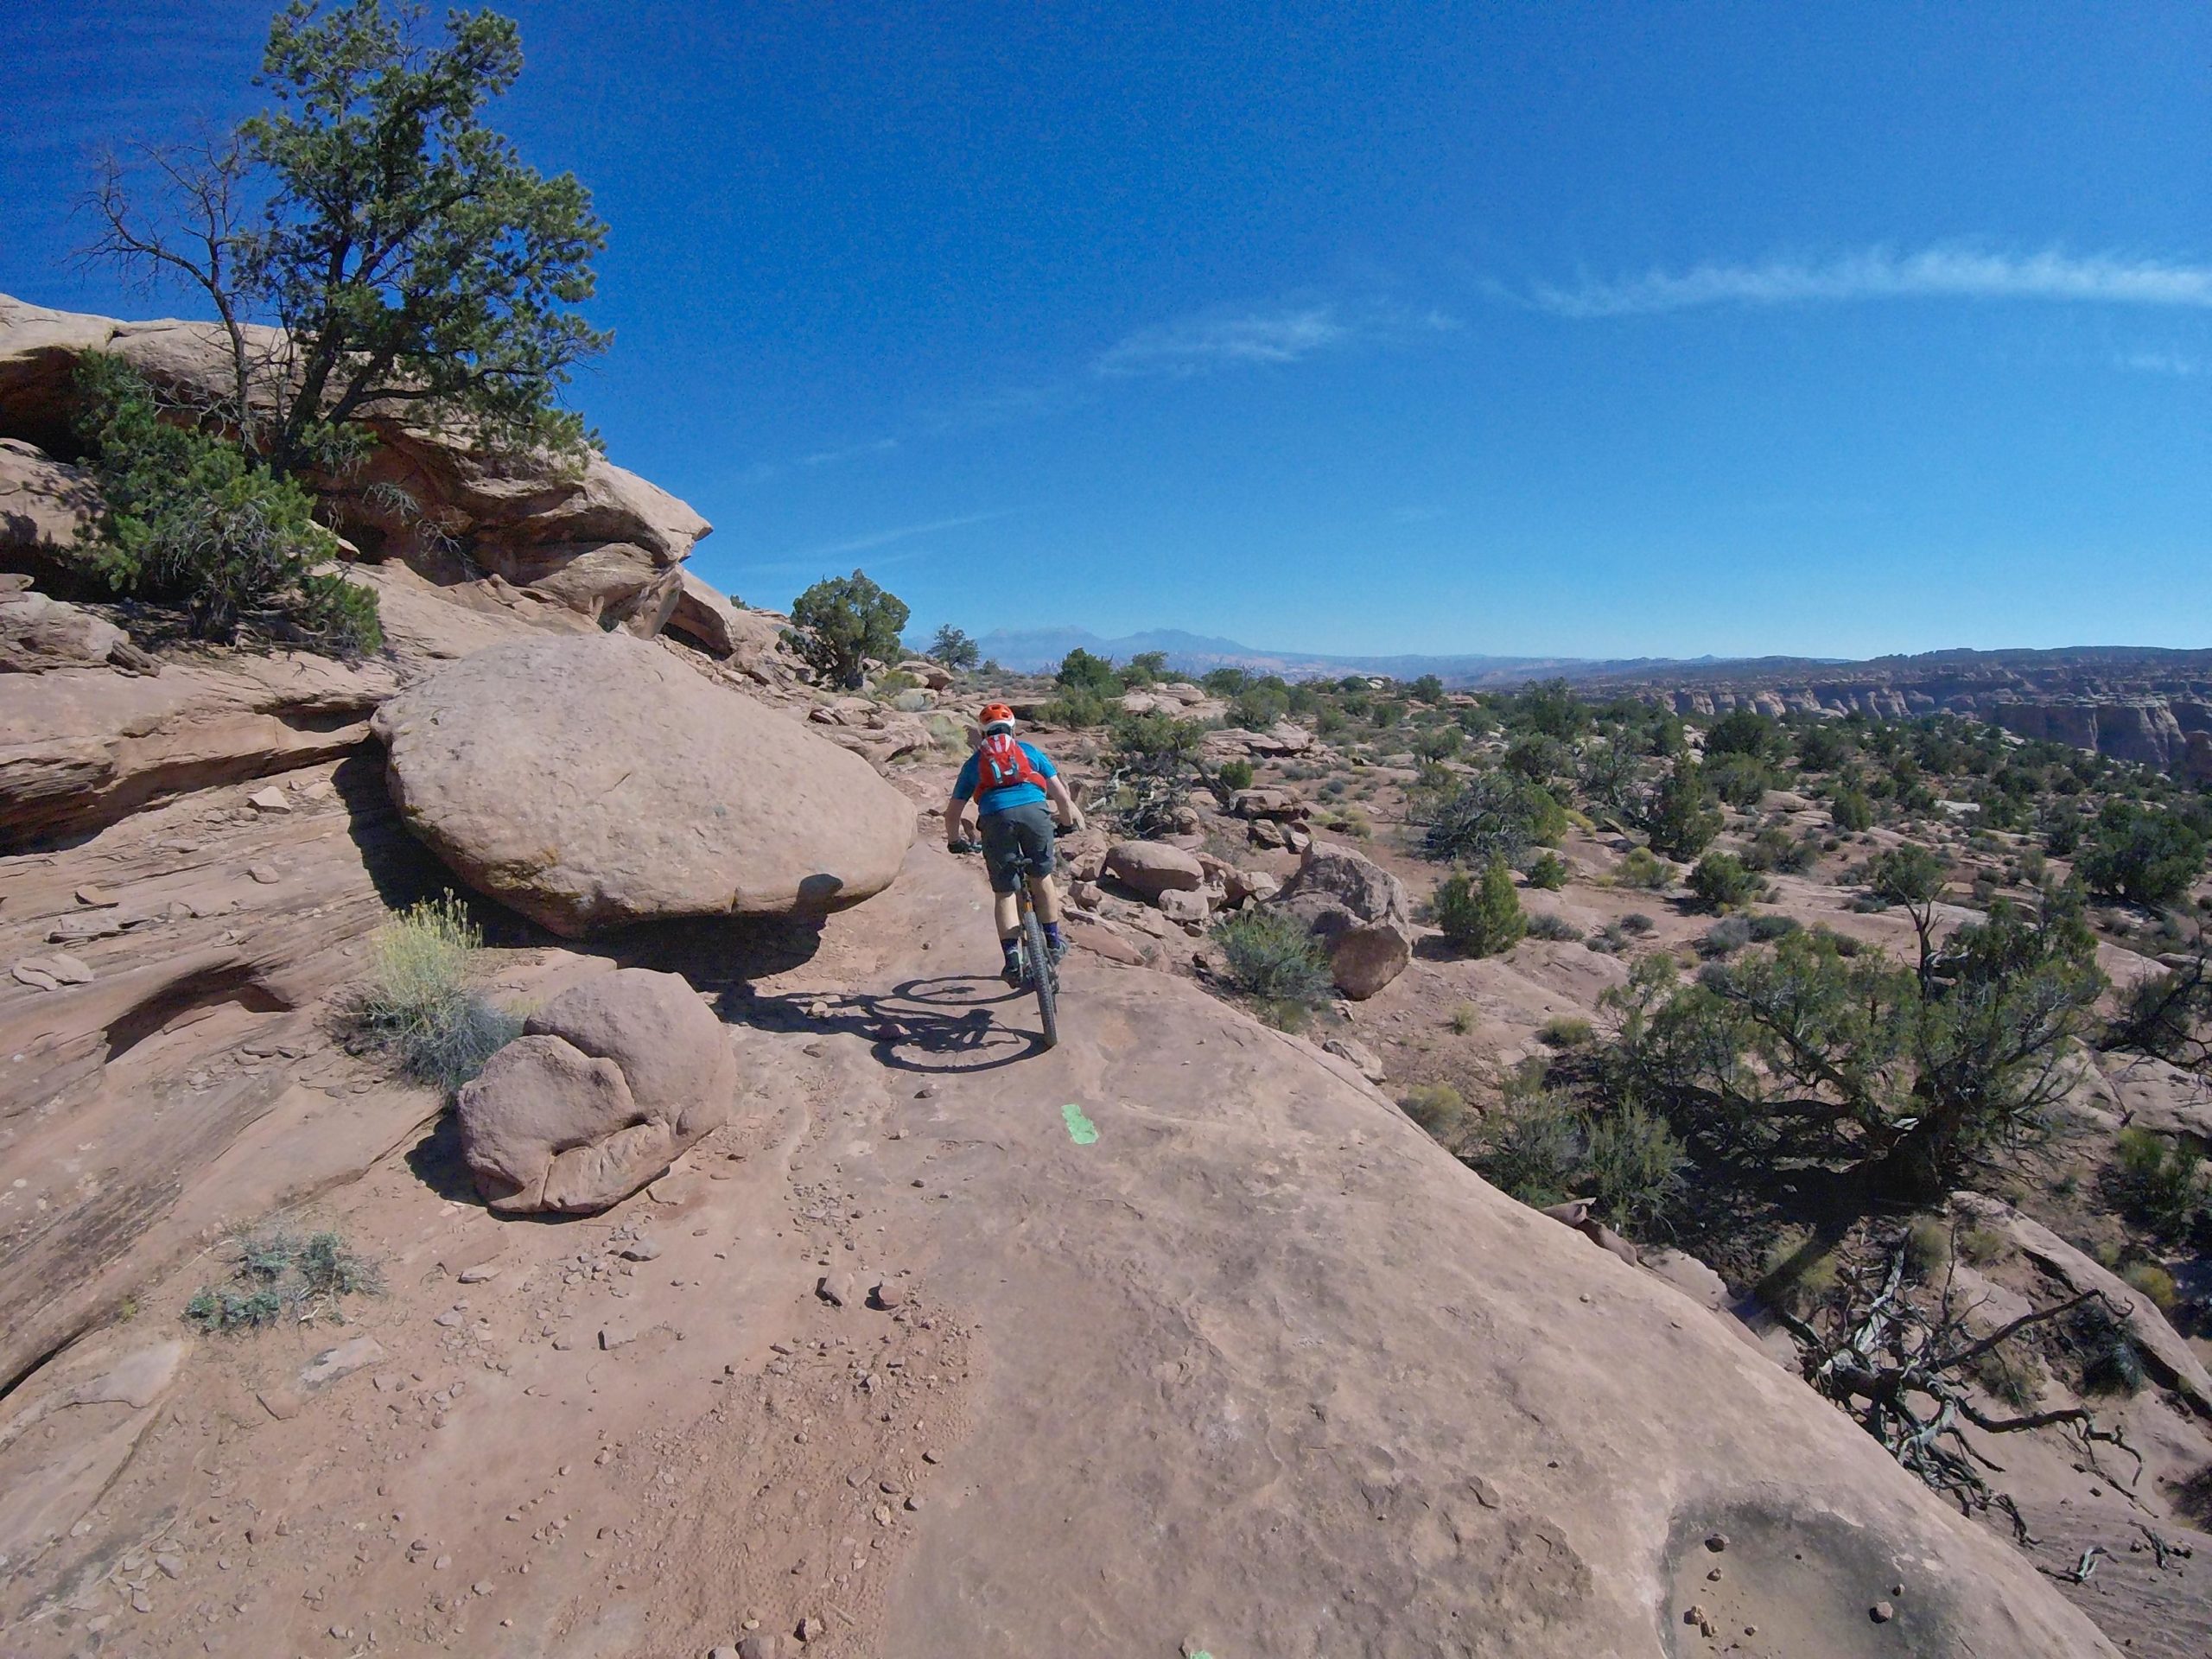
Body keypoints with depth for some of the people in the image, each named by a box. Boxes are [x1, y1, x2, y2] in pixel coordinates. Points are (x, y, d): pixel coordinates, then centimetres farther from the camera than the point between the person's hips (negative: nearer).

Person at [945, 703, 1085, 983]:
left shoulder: (975, 761, 28)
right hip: (1034, 811, 0)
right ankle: (1053, 943, 29)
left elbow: (952, 812, 28)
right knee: (1041, 878, 21)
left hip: (995, 818, 0)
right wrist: (1069, 822, 39)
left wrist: (955, 841, 44)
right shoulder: (1029, 751, 26)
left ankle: (1012, 958, 2)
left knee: (1003, 893, 10)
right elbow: (1061, 794, 22)